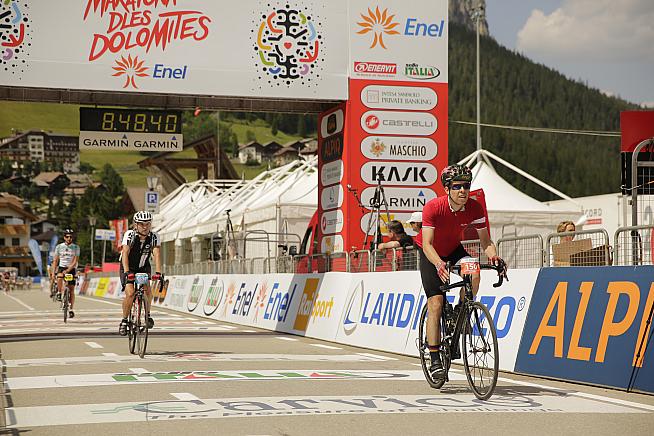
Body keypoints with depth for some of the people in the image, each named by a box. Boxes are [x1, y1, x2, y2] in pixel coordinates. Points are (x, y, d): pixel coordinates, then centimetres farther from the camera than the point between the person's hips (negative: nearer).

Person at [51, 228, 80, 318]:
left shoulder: (76, 247, -5)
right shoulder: (59, 247, -1)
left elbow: (75, 261, -13)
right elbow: (55, 261, 1)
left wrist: (68, 270, -26)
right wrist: (53, 273, -8)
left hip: (72, 269, 0)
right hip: (62, 267, 0)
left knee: (72, 290, -3)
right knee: (59, 277, -35)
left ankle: (71, 309, 5)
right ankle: (59, 293, -14)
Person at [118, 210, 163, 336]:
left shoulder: (154, 237, -17)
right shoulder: (129, 235, -23)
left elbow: (157, 255, -26)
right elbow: (125, 254, -33)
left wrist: (158, 273, -41)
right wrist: (127, 272, -46)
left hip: (143, 267, 2)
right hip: (129, 268, -2)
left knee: (148, 291, -19)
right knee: (130, 293, -20)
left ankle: (147, 314, 7)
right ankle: (124, 321, -2)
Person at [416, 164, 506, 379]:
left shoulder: (475, 208, -22)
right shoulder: (433, 208, -31)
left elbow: (485, 241, -18)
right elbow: (427, 244, -36)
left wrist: (494, 256, -40)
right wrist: (439, 264, -54)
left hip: (454, 249, 3)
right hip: (432, 255, -3)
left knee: (473, 273, -30)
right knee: (436, 303, -12)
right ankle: (434, 359, -6)